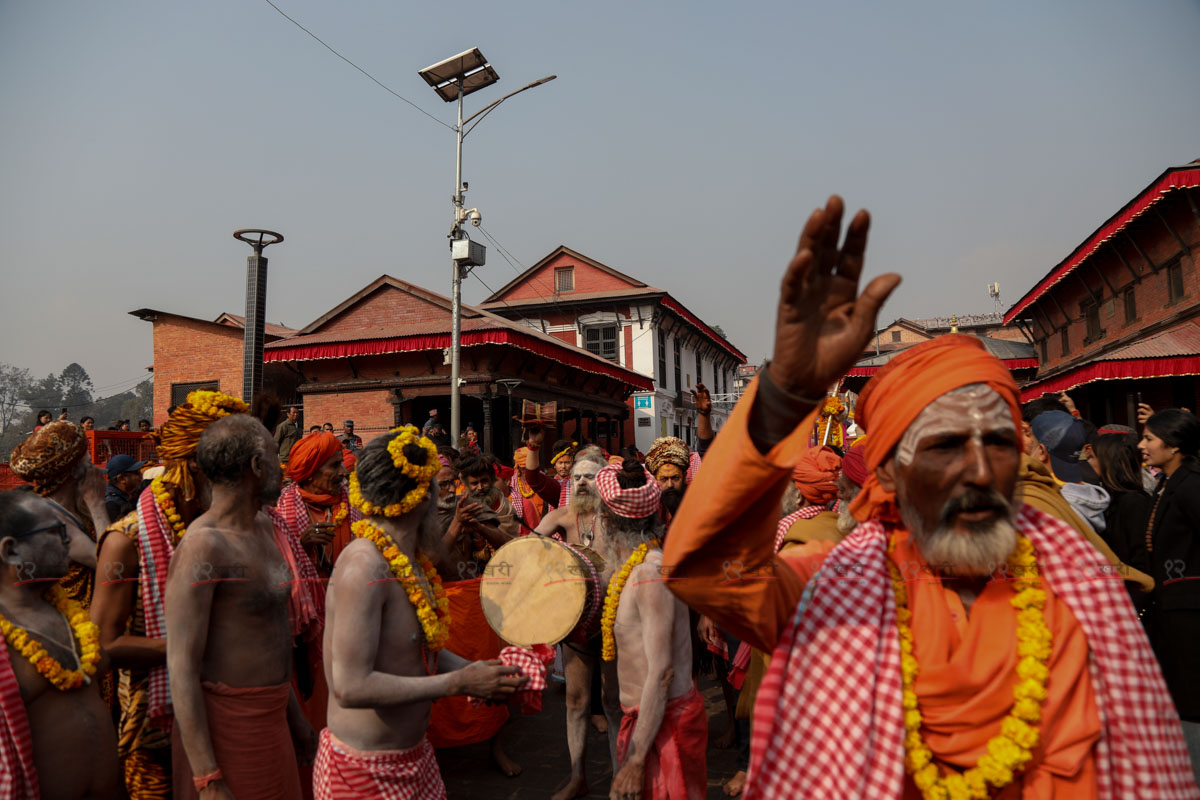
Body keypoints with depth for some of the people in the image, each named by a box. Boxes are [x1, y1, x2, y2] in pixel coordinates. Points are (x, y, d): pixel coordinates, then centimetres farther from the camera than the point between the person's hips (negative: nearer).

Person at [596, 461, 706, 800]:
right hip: (643, 717, 9)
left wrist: (636, 759, -23)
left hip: (663, 721, -9)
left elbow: (661, 673, -25)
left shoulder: (651, 574, -24)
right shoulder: (636, 566, 5)